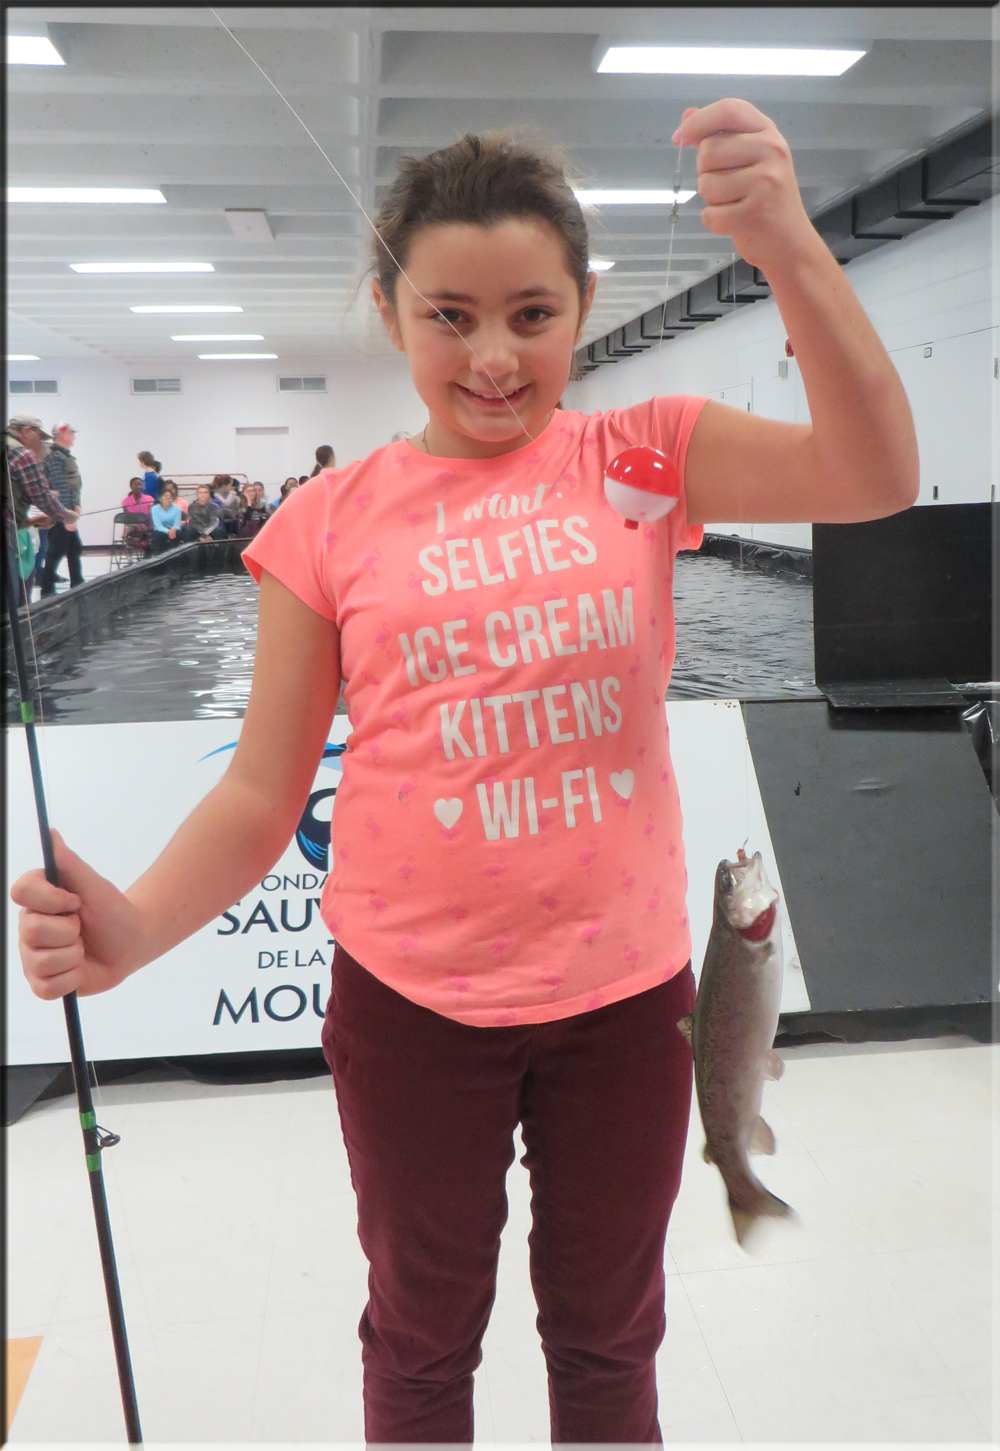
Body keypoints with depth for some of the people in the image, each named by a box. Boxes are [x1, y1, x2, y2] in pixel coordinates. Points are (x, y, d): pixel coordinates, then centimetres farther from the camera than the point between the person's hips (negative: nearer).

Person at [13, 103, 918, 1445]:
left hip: (625, 987, 1)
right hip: (411, 999, 0)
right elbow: (263, 794, -5)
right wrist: (131, 927, -22)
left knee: (607, 1334, 25)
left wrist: (789, 247, -33)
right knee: (422, 1338, 25)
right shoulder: (333, 522, -6)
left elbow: (875, 477, -20)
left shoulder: (643, 457, -4)